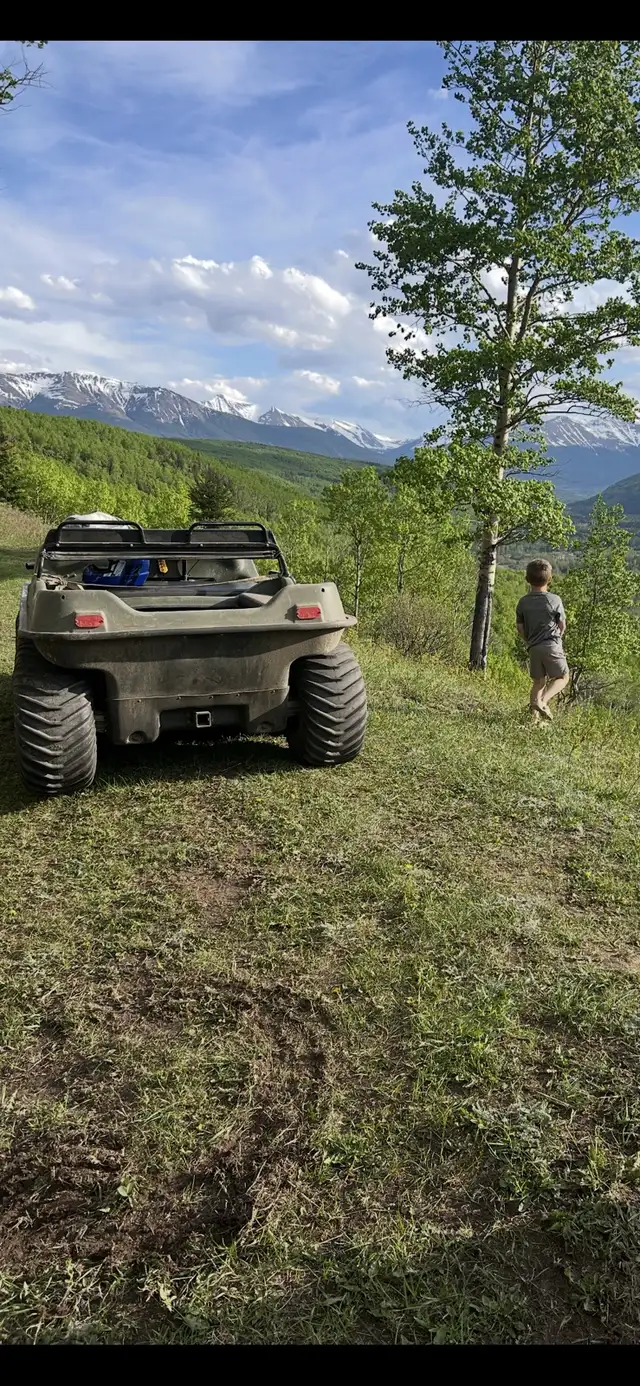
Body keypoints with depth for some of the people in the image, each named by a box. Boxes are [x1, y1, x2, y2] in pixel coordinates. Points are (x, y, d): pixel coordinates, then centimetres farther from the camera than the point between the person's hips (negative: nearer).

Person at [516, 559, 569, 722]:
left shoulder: (523, 602, 4)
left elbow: (520, 628, 6)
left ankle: (535, 715, 4)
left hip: (533, 647, 4)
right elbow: (562, 625, 0)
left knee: (538, 681, 13)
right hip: (552, 645, -4)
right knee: (562, 677, 8)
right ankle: (542, 701, -14)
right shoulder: (554, 599, -6)